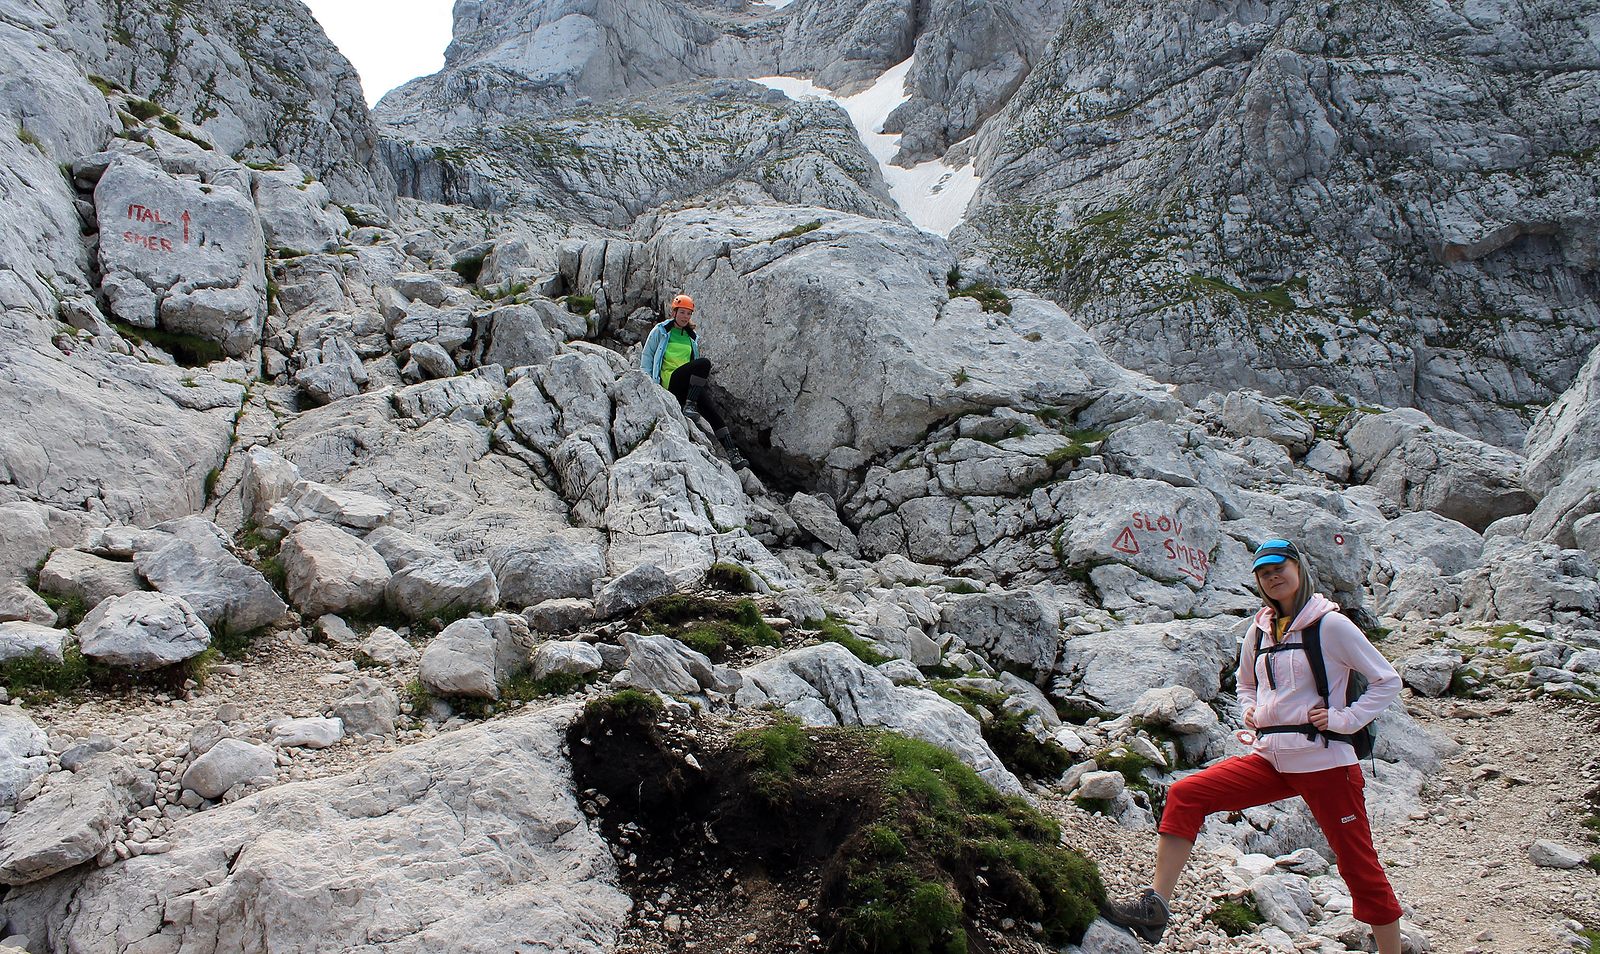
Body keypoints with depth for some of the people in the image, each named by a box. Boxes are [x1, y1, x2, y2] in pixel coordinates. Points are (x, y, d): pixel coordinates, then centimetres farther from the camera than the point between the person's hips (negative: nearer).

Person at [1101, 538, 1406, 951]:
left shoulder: (1331, 625, -5)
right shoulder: (1260, 630, 11)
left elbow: (1388, 681, -2)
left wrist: (1343, 719, -11)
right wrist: (1250, 710, 10)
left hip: (1325, 762, -5)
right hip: (1270, 761, 6)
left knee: (1358, 864, 2)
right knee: (1185, 795, -8)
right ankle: (1155, 906, -8)